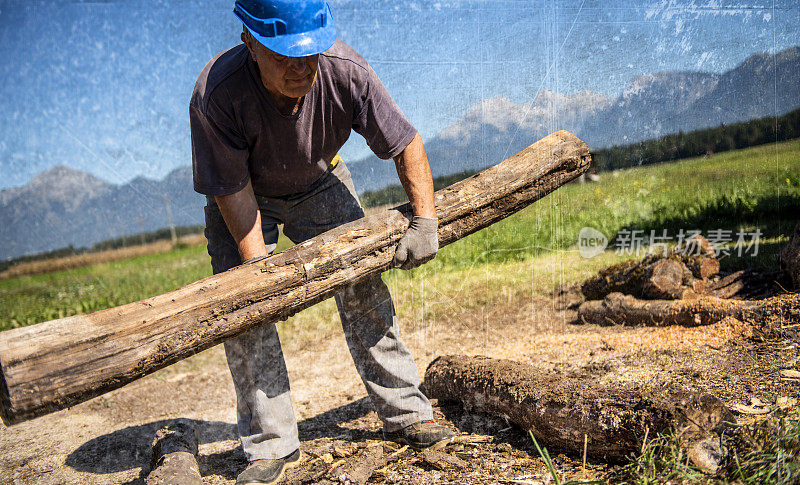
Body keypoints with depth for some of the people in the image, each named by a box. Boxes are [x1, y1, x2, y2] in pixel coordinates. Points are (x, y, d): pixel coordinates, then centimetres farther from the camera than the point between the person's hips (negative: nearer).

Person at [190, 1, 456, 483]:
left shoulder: (345, 70, -30)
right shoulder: (217, 93, -35)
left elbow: (406, 142, -19)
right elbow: (233, 189, -26)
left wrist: (425, 221, -25)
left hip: (319, 184, 2)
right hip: (244, 195, -1)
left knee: (363, 286, -5)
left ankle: (407, 413, 9)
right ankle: (272, 445, 1)